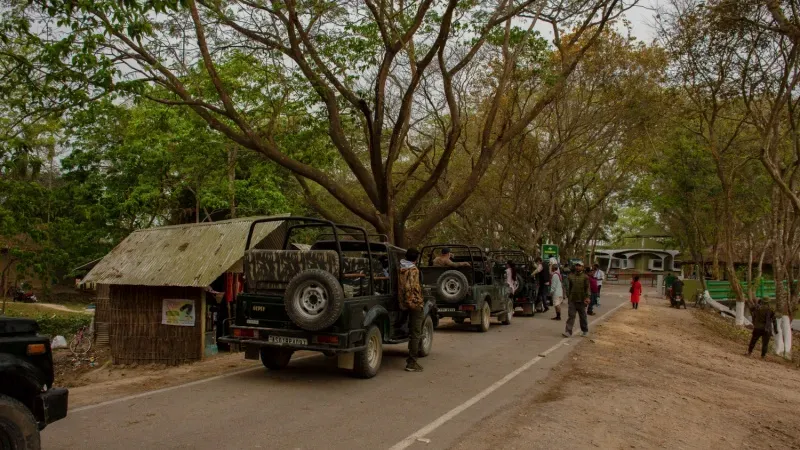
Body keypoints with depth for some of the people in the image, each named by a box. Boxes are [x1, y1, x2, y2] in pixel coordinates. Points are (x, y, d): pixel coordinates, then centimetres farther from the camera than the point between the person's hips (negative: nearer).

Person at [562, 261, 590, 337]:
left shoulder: (585, 277, -3)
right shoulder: (571, 276, 6)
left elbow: (587, 288, -6)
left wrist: (587, 297, -16)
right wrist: (568, 296, 9)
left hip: (581, 300, -2)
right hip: (572, 300, 2)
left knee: (583, 316, 11)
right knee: (571, 315, -2)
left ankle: (585, 331, 27)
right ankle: (568, 331, -4)